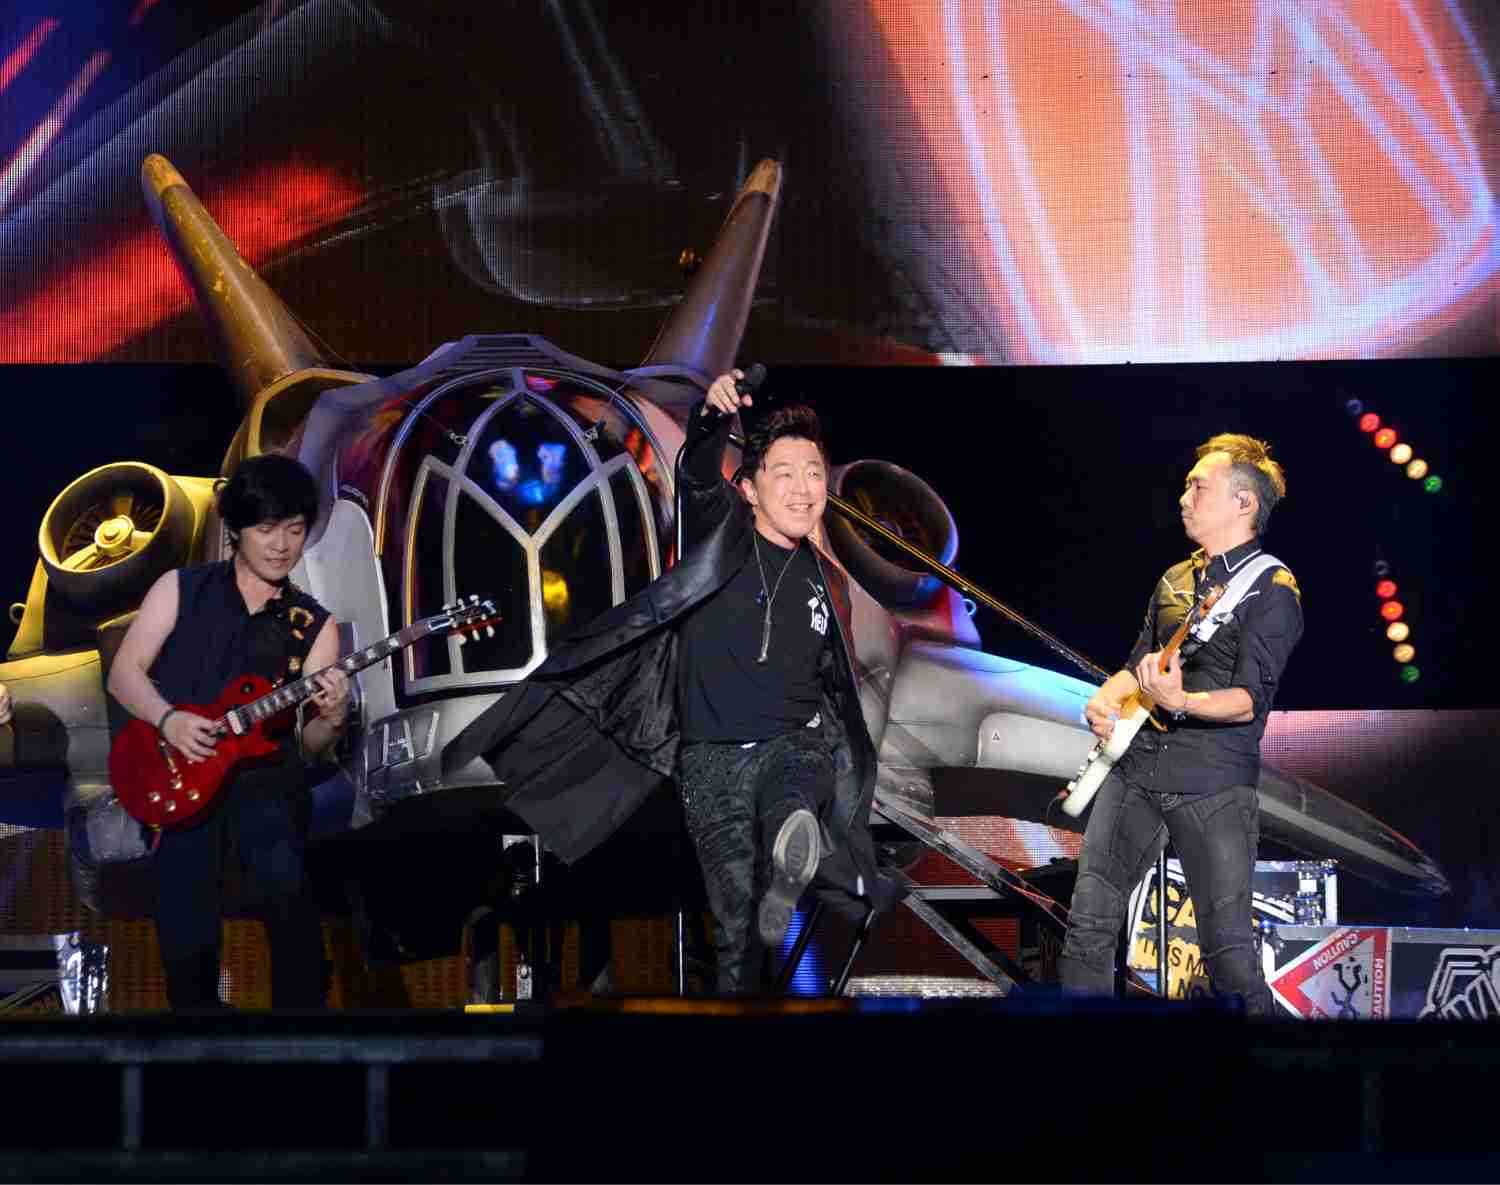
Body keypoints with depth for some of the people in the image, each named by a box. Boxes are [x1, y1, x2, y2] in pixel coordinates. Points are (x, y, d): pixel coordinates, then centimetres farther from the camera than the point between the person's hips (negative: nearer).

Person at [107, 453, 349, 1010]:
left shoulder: (313, 625, 10)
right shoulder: (181, 589, 7)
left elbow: (308, 741, 7)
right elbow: (124, 673, 5)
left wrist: (330, 720, -16)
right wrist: (169, 719, -13)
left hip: (262, 772, 1)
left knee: (287, 883, -28)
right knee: (187, 942, -14)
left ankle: (301, 1008, -14)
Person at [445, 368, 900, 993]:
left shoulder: (826, 583, 11)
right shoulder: (722, 532, 2)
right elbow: (697, 478, -21)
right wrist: (712, 419, -42)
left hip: (796, 743, 1)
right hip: (713, 757, -1)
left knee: (795, 796, -38)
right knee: (738, 931, -8)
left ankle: (786, 871, -64)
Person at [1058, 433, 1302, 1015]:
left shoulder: (1271, 590, -6)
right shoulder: (1176, 580, 17)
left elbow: (1250, 699, -16)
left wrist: (1181, 701, -34)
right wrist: (1105, 699, 1)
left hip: (1212, 781, -7)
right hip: (1135, 764, 7)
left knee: (1226, 943, -8)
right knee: (1089, 923, 0)